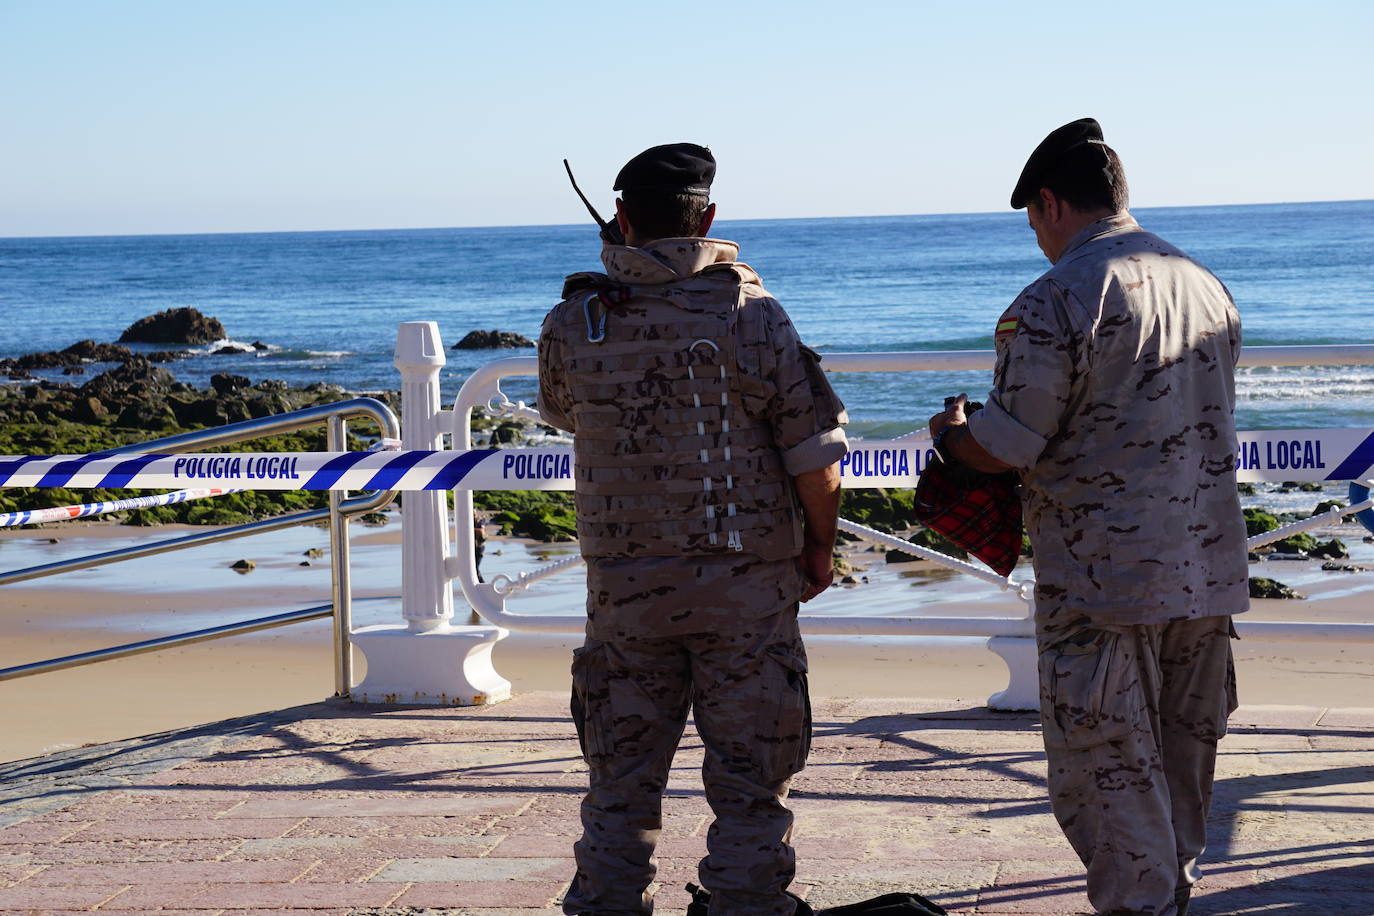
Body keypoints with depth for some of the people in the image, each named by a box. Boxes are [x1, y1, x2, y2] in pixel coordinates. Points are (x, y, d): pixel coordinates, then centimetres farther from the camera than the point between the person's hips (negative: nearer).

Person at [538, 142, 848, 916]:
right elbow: (815, 453, -8)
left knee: (621, 783, 13)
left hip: (623, 585, 2)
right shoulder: (753, 315, -10)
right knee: (749, 785, 7)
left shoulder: (573, 324, -3)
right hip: (745, 586, -2)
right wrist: (820, 546, 8)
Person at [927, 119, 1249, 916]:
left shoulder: (1055, 302, -15)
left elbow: (1004, 448, -16)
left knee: (1108, 776, 3)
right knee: (1183, 759, 19)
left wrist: (949, 433, 6)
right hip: (1210, 572, 7)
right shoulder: (1207, 287, 9)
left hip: (1103, 581, -7)